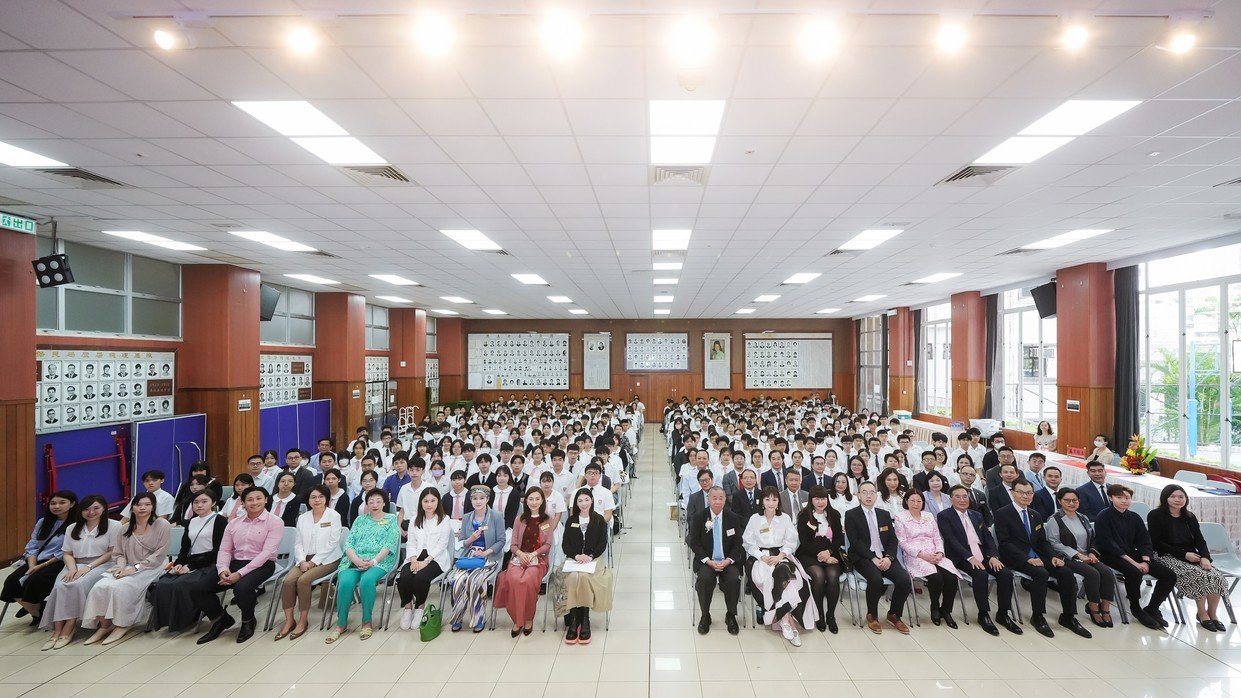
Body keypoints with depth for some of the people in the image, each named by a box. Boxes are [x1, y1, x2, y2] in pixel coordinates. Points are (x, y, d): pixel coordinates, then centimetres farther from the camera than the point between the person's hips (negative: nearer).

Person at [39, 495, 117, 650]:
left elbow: (112, 552, -3)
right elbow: (67, 554, 15)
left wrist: (89, 567, -12)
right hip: (76, 566, 4)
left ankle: (68, 628, -25)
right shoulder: (73, 528, 19)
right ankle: (57, 630, -27)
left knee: (77, 585, -32)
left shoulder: (113, 526, 3)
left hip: (100, 565, -4)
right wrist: (72, 568, -5)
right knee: (60, 586, -27)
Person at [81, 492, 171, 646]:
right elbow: (118, 553, 14)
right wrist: (121, 567, -8)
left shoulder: (162, 525, -4)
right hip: (127, 568, 5)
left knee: (119, 587, -28)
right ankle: (104, 626, -4)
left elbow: (159, 555, -8)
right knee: (100, 587, -21)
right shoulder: (126, 529, 14)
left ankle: (122, 625, -8)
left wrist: (136, 567, -16)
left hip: (150, 568, -5)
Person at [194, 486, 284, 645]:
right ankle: (221, 619, 16)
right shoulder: (234, 523, 14)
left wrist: (240, 573, -20)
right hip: (235, 563, 6)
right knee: (197, 589, -11)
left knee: (242, 588, -35)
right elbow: (224, 550, 11)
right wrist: (223, 570, -11)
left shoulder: (274, 522, -5)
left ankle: (248, 621, -1)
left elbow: (267, 552, -13)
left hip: (261, 565, -6)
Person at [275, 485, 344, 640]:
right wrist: (302, 561, -9)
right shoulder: (302, 518, 13)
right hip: (305, 559, 5)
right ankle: (289, 620, -9)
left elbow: (332, 543, -9)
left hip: (327, 559, -5)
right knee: (288, 580, -20)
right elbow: (298, 543, 9)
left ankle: (303, 620, -11)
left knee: (303, 580, -26)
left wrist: (314, 562, -13)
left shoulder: (334, 515, -3)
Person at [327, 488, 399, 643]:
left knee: (366, 580, -34)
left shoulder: (391, 520, 12)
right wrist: (357, 560, -10)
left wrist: (373, 561, -16)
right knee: (345, 582, -28)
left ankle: (367, 622, -15)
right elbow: (349, 543, 10)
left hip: (379, 562, -3)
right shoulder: (360, 520, 22)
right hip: (354, 560, 3)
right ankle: (341, 624, -11)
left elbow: (389, 545, -1)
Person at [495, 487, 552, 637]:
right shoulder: (519, 520, 15)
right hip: (518, 557, 2)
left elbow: (547, 545, 3)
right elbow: (513, 544, 10)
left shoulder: (547, 521, 10)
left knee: (528, 579, -34)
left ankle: (529, 618, -13)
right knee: (513, 579, -32)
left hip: (538, 558, -2)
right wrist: (520, 554, -13)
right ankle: (517, 619, -16)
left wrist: (532, 554, -13)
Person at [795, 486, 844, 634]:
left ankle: (831, 615, -9)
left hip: (831, 554, 2)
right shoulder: (804, 516, 1)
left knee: (833, 576, -27)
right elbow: (804, 543, -3)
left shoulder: (834, 515, 11)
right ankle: (819, 615, -11)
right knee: (818, 575, -30)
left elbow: (840, 539, 8)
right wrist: (821, 556, -13)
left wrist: (828, 552, -10)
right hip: (809, 555, -2)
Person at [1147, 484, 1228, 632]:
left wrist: (1205, 557, -10)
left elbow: (1199, 540, 10)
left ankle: (1212, 614, -2)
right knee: (1199, 576, -27)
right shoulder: (1155, 515, -3)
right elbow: (1157, 543, -8)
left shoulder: (1190, 517, 17)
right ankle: (1202, 614, -9)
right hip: (1168, 557, -6)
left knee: (1216, 576, -19)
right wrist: (1184, 554, -14)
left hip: (1191, 557, 6)